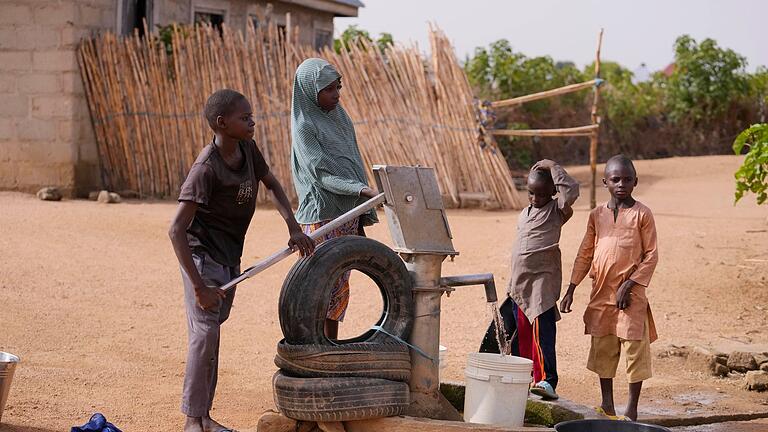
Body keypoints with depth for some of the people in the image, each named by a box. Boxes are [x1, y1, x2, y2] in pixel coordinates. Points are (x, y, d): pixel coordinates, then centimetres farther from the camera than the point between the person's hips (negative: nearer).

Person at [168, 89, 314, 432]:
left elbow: (272, 185, 16)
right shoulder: (206, 168, -26)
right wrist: (199, 287, -31)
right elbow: (177, 230, -29)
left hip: (230, 256, 8)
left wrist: (294, 228, 3)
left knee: (211, 332, 12)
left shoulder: (246, 149, -3)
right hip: (203, 253, -8)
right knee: (205, 332, -14)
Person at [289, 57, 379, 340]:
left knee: (339, 289, 10)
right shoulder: (304, 126, -9)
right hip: (322, 218, -7)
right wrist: (363, 190, -31)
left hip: (347, 216, 7)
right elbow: (321, 173, -18)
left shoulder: (339, 118, 13)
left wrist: (362, 220, 13)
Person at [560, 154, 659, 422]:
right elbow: (585, 254, 14)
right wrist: (571, 290, 9)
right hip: (601, 292, 5)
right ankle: (607, 406, 20)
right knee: (602, 349, 10)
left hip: (630, 292, -4)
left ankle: (632, 409, 5)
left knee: (634, 349, -2)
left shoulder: (641, 214, -4)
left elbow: (651, 255, -5)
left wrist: (630, 284, -13)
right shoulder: (597, 215, 8)